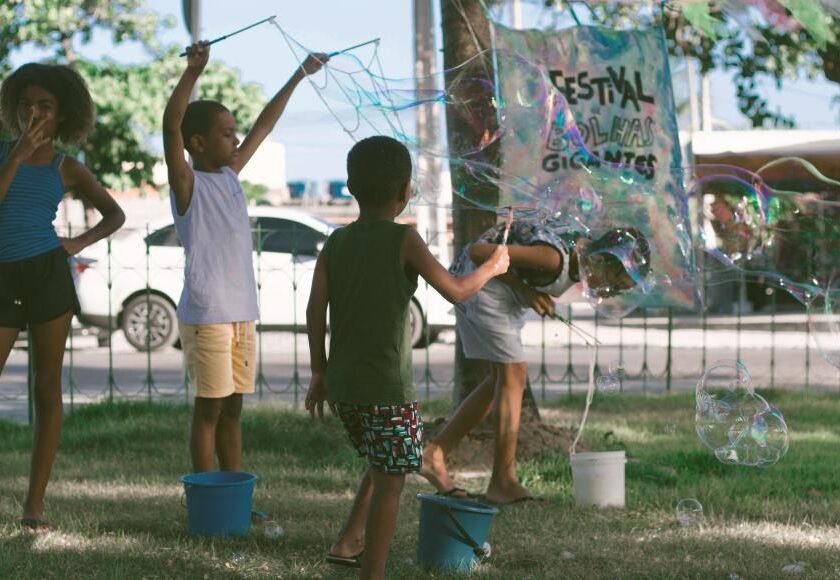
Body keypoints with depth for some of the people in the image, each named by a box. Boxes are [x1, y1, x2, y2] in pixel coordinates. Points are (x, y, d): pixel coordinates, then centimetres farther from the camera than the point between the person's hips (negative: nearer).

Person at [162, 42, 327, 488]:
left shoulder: (230, 176, 13)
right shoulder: (187, 184, -7)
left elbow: (265, 124, 21)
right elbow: (171, 126, -23)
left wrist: (300, 75, 24)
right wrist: (193, 71, -32)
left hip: (242, 313, 7)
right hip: (206, 316, -7)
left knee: (232, 408, 12)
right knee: (209, 408, -2)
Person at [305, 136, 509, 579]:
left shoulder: (336, 243, 5)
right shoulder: (404, 240, -10)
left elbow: (315, 309, 1)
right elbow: (456, 292, -6)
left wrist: (319, 372, 10)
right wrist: (492, 267, 12)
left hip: (343, 385, 7)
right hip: (387, 387, -7)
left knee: (382, 465, 26)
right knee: (390, 481, 1)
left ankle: (348, 543, 26)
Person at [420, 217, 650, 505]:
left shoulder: (582, 249, -2)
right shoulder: (554, 258, -30)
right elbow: (478, 252, -27)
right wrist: (525, 290, -20)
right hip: (482, 284, -10)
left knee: (501, 379, 11)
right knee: (513, 376, -10)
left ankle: (434, 453, 13)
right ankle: (503, 483, -7)